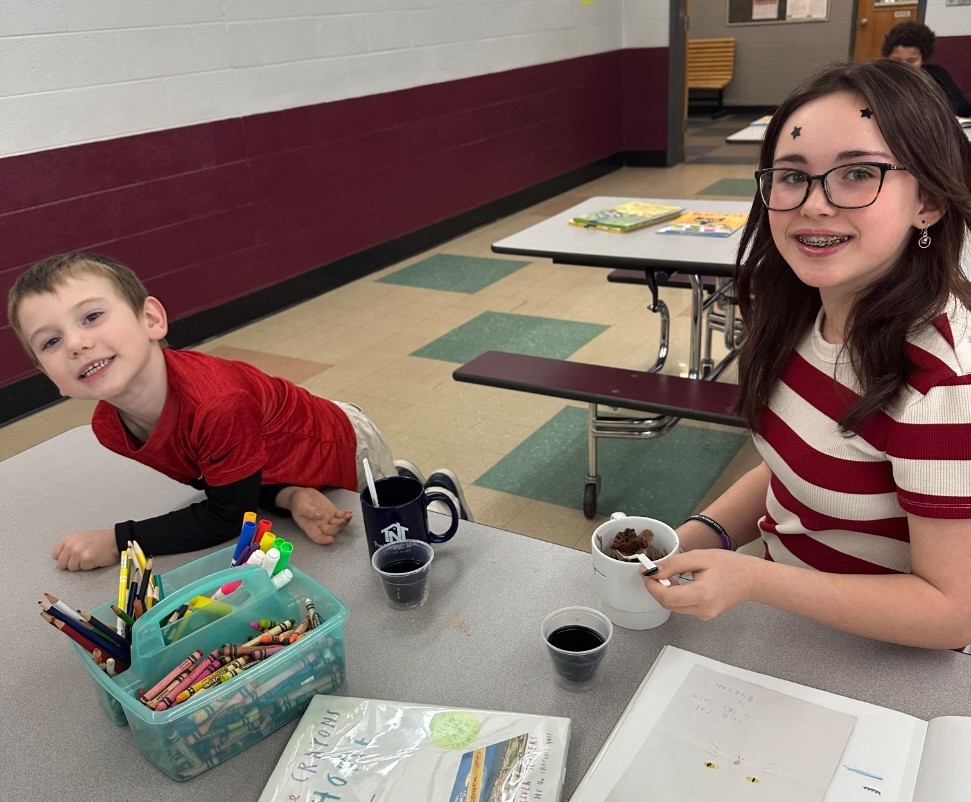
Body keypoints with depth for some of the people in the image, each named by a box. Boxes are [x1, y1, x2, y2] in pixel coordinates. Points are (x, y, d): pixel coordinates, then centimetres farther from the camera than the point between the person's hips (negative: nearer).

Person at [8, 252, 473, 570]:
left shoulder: (216, 403, -44)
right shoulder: (108, 429, -19)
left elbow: (228, 515, -30)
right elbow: (218, 482, -9)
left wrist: (117, 541, -28)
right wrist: (290, 496, -27)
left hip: (343, 450, -6)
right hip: (283, 476, 7)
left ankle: (437, 497, 37)